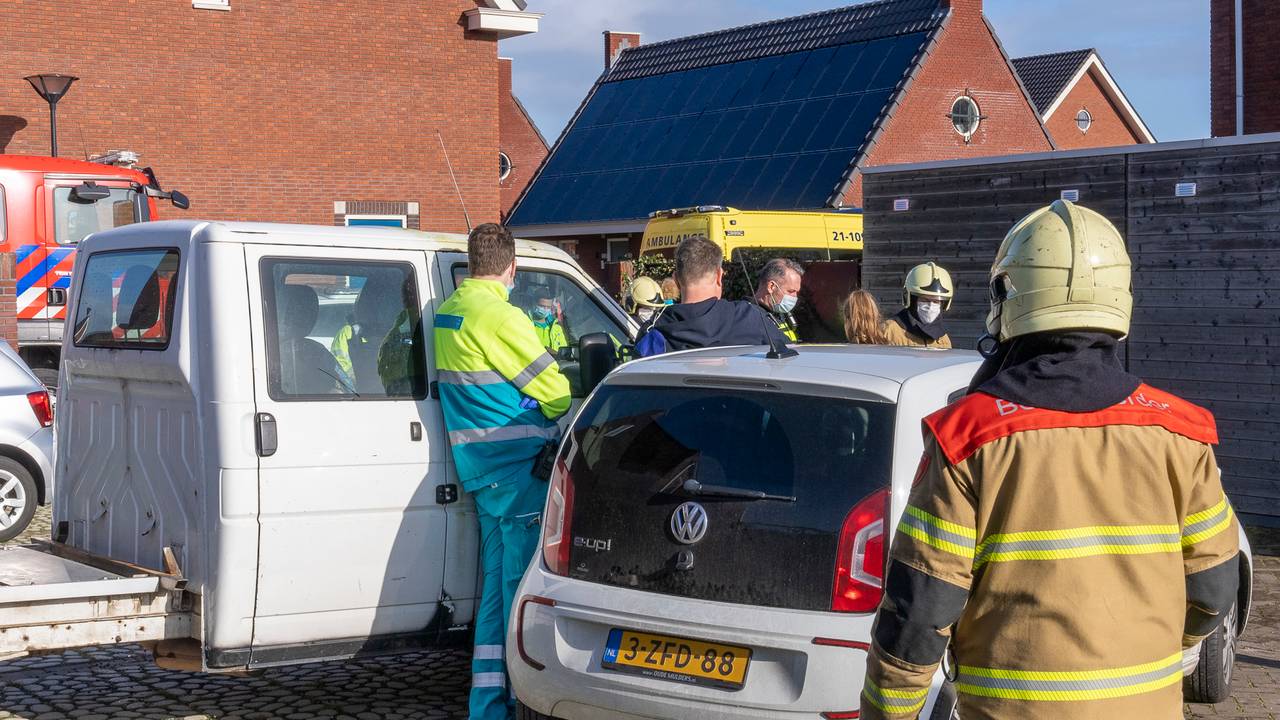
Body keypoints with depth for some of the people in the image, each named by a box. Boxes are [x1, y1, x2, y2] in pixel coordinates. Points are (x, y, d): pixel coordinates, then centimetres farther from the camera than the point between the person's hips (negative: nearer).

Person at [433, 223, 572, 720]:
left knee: (497, 580, 12)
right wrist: (575, 415, 9)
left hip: (478, 466, 9)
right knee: (523, 579, -4)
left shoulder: (449, 310, 13)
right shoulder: (498, 316, -16)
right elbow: (552, 390, -11)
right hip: (516, 462, -9)